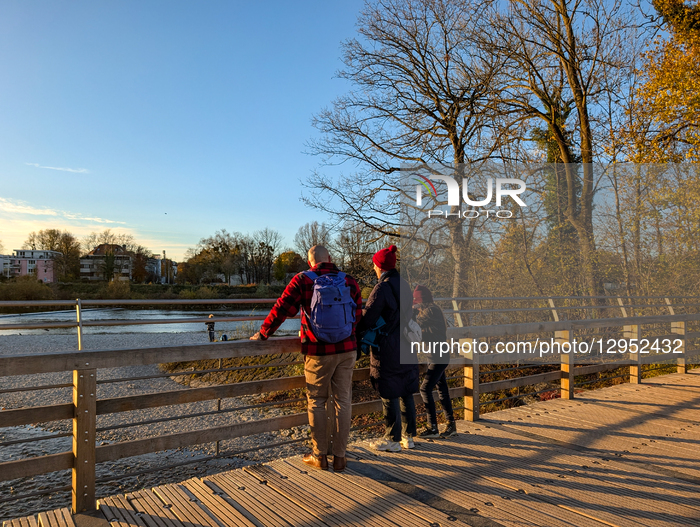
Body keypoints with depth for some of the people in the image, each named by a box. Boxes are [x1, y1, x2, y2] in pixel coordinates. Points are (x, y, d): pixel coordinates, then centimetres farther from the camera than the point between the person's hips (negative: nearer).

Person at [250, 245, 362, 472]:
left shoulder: (303, 280, -5)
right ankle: (340, 456, 17)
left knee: (316, 402, 11)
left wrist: (263, 333, 2)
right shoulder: (349, 281, 3)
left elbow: (282, 309, -8)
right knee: (343, 401, 9)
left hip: (318, 352, -2)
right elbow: (358, 315, 9)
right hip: (346, 350, 3)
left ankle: (319, 455, 18)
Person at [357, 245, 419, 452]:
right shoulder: (404, 285, 8)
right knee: (406, 393, 15)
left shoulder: (383, 287, -17)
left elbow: (368, 317, -17)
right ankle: (408, 436, 25)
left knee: (389, 395, 3)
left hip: (388, 349, -8)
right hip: (406, 345, 8)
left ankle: (392, 439, 13)